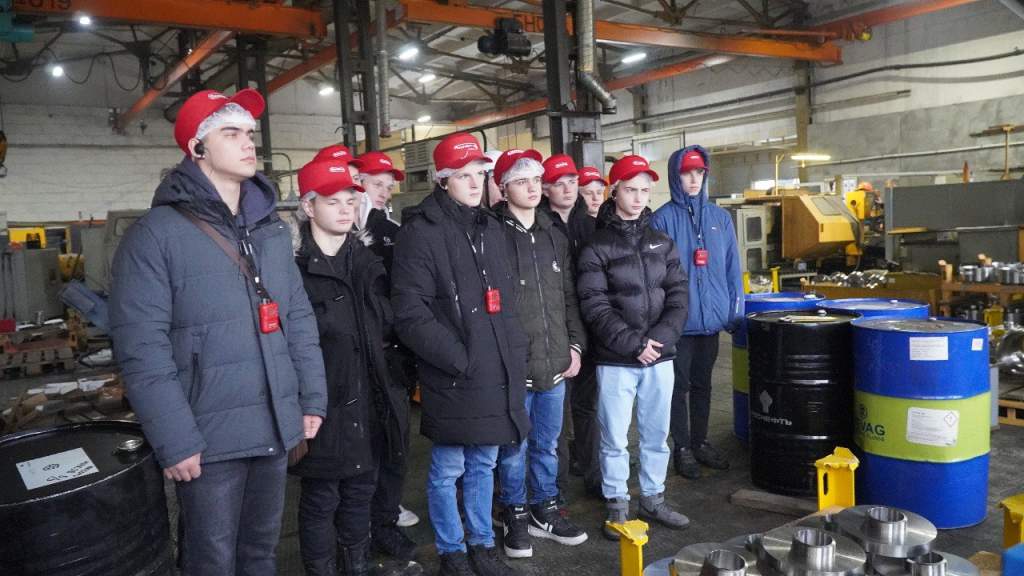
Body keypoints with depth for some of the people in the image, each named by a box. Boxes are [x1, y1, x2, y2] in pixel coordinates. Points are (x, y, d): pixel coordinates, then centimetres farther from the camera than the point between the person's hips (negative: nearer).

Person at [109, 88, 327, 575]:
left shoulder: (273, 228, 10)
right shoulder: (156, 234, -10)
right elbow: (141, 347, -15)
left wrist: (312, 397, 7)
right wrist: (174, 440, -17)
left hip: (275, 428, 5)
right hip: (209, 438, -5)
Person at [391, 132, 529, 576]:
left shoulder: (491, 228, 13)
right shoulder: (420, 232, -10)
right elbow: (410, 313, -16)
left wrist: (515, 352, 7)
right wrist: (459, 359, -16)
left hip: (497, 375, 6)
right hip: (452, 379, -6)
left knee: (483, 465, 19)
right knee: (447, 471, 9)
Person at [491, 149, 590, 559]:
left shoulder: (555, 237, 13)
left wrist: (576, 345, 10)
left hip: (554, 364, 6)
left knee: (547, 445, 17)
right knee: (513, 449, 8)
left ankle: (544, 512, 33)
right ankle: (516, 517, 25)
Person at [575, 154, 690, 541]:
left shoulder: (662, 243, 10)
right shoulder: (597, 248, -3)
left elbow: (678, 294, 4)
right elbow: (595, 307, -10)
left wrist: (660, 338, -11)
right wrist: (633, 344, -16)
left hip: (660, 356, 4)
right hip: (615, 360, -4)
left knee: (656, 435, 14)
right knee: (615, 439, 4)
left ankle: (653, 500, 30)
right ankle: (617, 506, 20)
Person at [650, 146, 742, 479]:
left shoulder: (720, 217, 7)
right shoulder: (663, 219, -6)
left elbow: (732, 267, 8)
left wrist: (735, 310, 4)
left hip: (711, 317, 4)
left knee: (703, 384, 16)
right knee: (680, 386, 7)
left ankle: (700, 442, 29)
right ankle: (682, 448, 18)